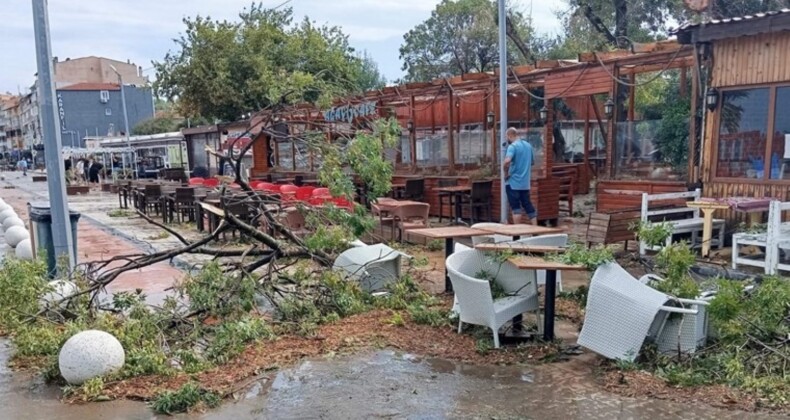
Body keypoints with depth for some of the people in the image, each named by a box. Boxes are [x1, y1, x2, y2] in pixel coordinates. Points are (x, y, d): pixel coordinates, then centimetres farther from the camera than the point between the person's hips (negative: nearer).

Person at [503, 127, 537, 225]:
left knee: (516, 207, -1)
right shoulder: (528, 145, 10)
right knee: (528, 206, 12)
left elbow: (507, 161, -29)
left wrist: (506, 173, -14)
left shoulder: (512, 146, -13)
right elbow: (532, 162, 22)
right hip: (526, 182, 7)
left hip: (513, 182, -7)